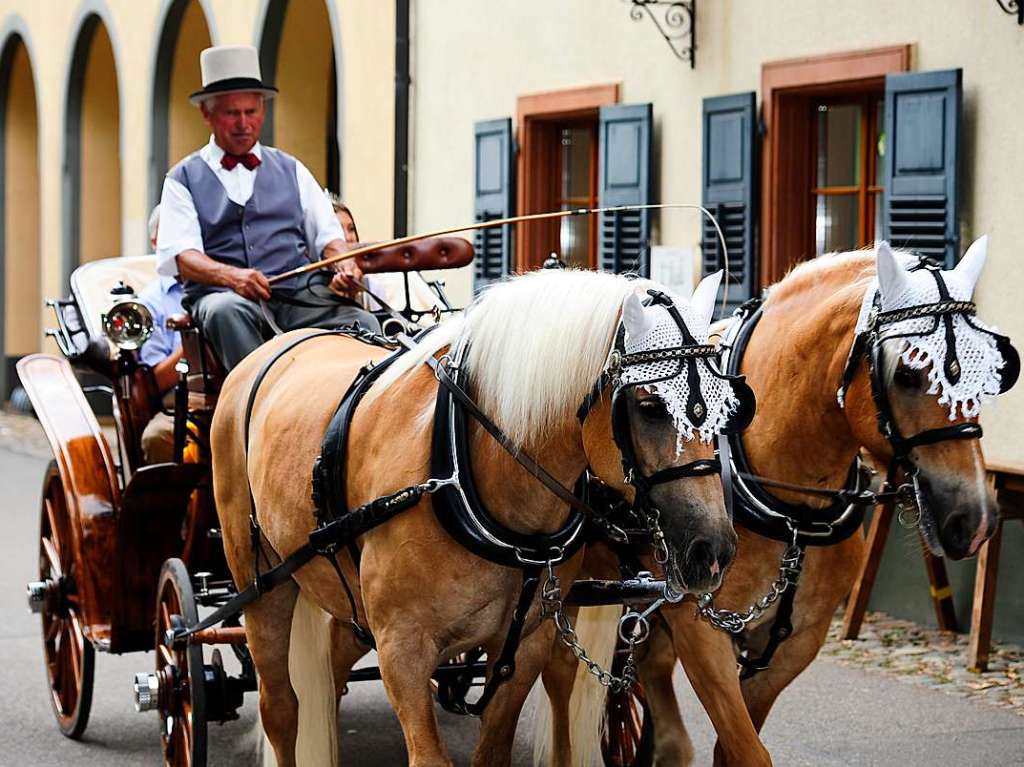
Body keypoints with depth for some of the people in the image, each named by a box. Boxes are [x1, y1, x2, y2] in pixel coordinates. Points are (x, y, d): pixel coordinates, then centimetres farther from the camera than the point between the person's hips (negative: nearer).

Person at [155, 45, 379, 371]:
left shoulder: (291, 170, 24)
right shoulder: (184, 179, 15)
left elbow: (327, 234, 17)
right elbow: (179, 255, 0)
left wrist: (343, 262, -8)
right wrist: (231, 276, -21)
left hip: (297, 296, 2)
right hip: (221, 294, -2)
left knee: (362, 322, -29)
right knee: (226, 311, -39)